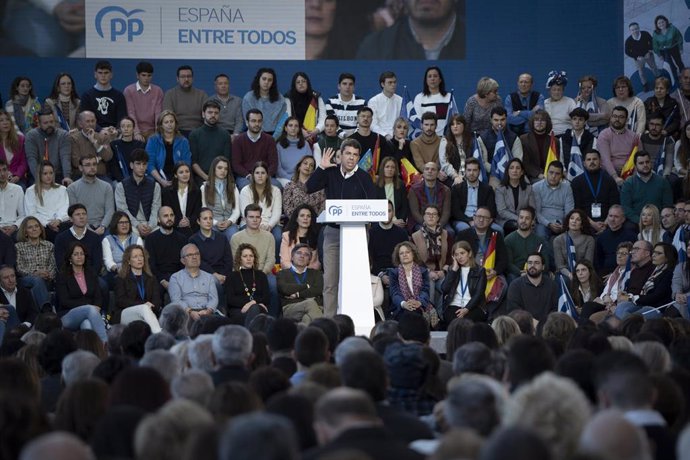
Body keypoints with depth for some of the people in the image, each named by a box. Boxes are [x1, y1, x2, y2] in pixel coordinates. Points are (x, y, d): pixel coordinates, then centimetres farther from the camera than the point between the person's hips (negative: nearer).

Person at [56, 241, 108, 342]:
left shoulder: (91, 273, 18)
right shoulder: (63, 276, 5)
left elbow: (98, 297, 11)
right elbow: (64, 301, -6)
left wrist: (97, 307, -14)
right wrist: (89, 307, -17)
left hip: (90, 312, 3)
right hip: (68, 316, -3)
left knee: (87, 325, -36)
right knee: (91, 309, -35)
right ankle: (105, 342, -48)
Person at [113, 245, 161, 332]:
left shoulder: (151, 279, 24)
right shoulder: (121, 279, 13)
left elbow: (157, 301, 10)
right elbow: (120, 301, -2)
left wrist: (151, 307, -16)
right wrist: (142, 305, -16)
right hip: (124, 314, -3)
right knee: (144, 308, -35)